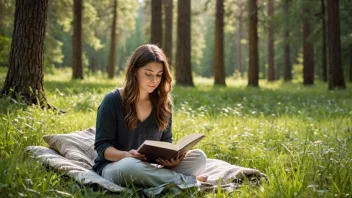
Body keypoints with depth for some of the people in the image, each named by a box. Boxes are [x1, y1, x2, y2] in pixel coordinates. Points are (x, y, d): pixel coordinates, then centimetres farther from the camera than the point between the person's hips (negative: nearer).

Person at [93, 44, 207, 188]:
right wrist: (126, 155, -31)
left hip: (149, 167, 4)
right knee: (131, 165, -41)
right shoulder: (112, 101, -8)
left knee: (199, 157, -16)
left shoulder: (163, 103, 5)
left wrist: (171, 157, -17)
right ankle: (190, 181, -25)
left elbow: (166, 142, 8)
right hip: (113, 166, -4)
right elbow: (102, 146, -9)